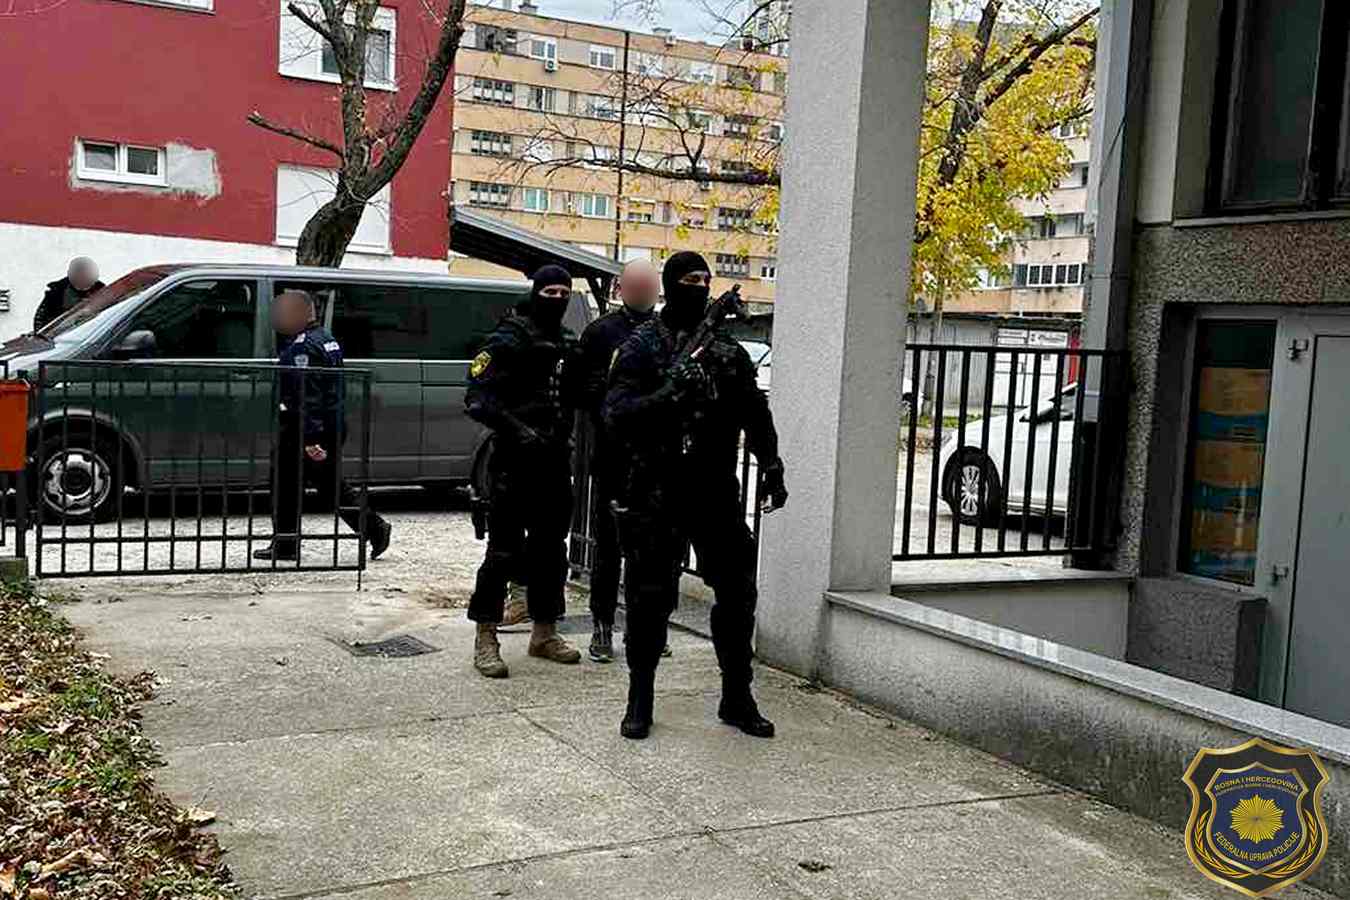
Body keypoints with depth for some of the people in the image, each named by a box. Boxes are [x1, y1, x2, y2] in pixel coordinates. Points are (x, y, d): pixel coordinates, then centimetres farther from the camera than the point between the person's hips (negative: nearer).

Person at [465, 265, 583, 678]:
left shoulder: (568, 345, 13)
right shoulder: (507, 341, -7)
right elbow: (477, 398, -14)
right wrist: (517, 429, -24)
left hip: (555, 461, 7)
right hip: (515, 462, -7)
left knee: (550, 548, 13)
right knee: (504, 550, -5)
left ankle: (544, 632, 25)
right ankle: (486, 639, 4)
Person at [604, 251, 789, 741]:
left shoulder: (729, 350, 12)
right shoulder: (641, 348, -2)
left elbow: (755, 414, 17)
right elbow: (617, 415, -12)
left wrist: (772, 471, 8)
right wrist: (668, 395, -27)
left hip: (717, 493, 4)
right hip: (656, 494, -4)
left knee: (737, 593, 5)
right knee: (649, 598, 1)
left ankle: (737, 697, 19)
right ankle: (640, 698, 16)